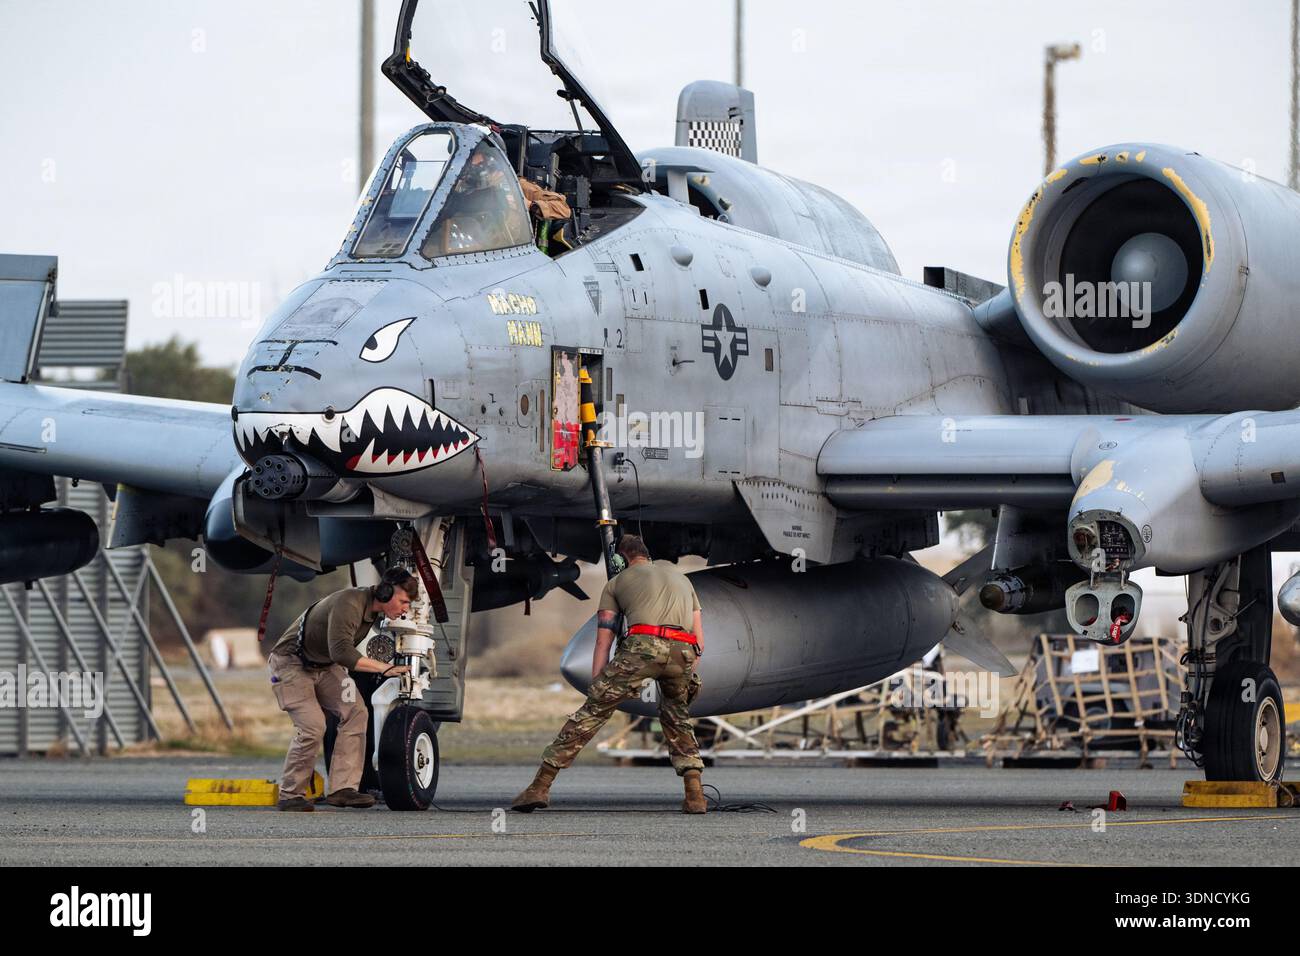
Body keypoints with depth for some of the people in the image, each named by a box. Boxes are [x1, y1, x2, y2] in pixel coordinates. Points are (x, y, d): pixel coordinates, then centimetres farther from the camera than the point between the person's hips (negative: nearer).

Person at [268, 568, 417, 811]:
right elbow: (341, 651, -42)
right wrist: (384, 668, -42)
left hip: (324, 666, 9)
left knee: (355, 711, -9)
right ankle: (290, 795, -6)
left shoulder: (371, 607, 0)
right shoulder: (348, 604, -31)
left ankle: (342, 789, -12)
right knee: (312, 726, -20)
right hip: (291, 663, -9)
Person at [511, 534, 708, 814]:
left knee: (591, 711, 1)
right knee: (676, 719, 27)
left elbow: (603, 643, 16)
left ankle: (540, 787, -2)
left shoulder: (616, 583, 25)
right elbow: (699, 642, 30)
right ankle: (695, 795, 12)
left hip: (643, 644, -3)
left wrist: (595, 685, 13)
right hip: (684, 651, 4)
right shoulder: (680, 577, 36)